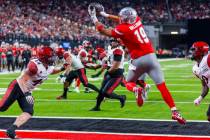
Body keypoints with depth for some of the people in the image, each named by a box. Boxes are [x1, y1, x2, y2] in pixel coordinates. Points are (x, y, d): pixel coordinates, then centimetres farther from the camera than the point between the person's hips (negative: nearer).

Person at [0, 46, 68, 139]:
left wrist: (62, 69, 10)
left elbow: (52, 71, 29)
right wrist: (26, 94, -30)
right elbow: (23, 80, -24)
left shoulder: (49, 67, 1)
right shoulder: (35, 65, -26)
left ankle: (11, 130, -7)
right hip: (17, 87, -8)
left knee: (29, 113, -6)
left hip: (26, 91, 8)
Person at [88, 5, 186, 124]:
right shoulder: (137, 20, 8)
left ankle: (136, 90, -14)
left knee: (129, 83, 21)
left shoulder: (122, 29, -7)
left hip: (138, 60, -4)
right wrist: (106, 15, 32)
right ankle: (175, 112, -9)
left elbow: (104, 31, 5)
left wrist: (94, 18, 16)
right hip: (151, 56, 4)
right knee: (162, 86, 2)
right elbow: (124, 20, 28)